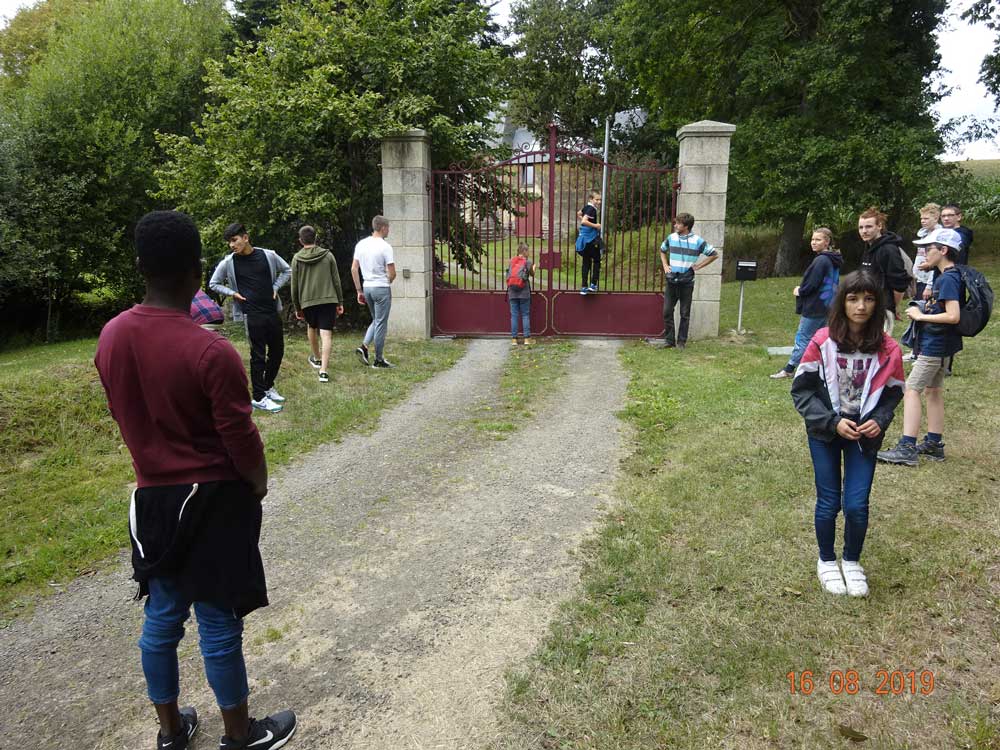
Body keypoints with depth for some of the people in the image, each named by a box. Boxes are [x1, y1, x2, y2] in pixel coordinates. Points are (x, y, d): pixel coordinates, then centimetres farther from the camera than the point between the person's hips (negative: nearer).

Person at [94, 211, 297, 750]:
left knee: (161, 617, 18)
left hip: (152, 497, 6)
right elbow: (240, 438, -17)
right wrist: (258, 485, 2)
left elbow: (127, 415, 8)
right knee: (218, 623, 8)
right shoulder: (211, 352, -24)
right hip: (212, 501, -6)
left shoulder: (110, 337, -4)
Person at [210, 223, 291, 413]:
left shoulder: (268, 255, -1)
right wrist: (232, 293, -6)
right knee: (258, 355, -1)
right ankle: (259, 397, 8)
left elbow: (287, 271, 13)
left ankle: (268, 386, 33)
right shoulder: (228, 262, -4)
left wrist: (275, 288, 2)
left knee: (277, 351, 13)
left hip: (272, 311, 4)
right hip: (252, 314, -3)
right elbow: (213, 284, 8)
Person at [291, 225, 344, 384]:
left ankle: (317, 358, 43)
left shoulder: (297, 259, 2)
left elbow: (294, 286, 4)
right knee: (326, 334, -4)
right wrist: (340, 302, 11)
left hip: (307, 301, 1)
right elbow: (336, 281, 4)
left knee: (312, 328, 26)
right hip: (328, 299, -1)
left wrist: (297, 308, 13)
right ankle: (324, 370, -12)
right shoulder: (328, 255, 3)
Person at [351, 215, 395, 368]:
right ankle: (379, 359, 7)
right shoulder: (385, 246, -13)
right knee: (381, 323, 2)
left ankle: (364, 347, 4)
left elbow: (354, 269, 7)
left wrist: (359, 291, 12)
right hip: (382, 288, -6)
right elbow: (392, 273, -15)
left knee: (376, 320, 22)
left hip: (367, 287, 7)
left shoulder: (361, 244, 6)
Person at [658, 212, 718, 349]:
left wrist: (698, 266, -3)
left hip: (686, 282, -3)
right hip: (671, 281, 3)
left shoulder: (697, 241, -6)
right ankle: (669, 339, 14)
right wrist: (665, 266, 11)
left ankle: (681, 341, 16)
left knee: (685, 314, 6)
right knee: (667, 311, 3)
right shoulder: (671, 238, 4)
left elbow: (714, 255, 1)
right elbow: (662, 251, 24)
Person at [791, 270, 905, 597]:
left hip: (865, 435, 1)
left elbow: (893, 393, 5)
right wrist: (833, 421, -16)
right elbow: (801, 389, -8)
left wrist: (880, 420, -13)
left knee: (857, 505, -1)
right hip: (825, 433, -1)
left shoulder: (887, 348, -9)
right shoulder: (823, 341, -14)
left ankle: (852, 561, 27)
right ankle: (826, 561, 31)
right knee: (829, 501, 7)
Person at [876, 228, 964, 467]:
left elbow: (953, 316, -27)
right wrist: (926, 303, 4)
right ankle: (934, 444, 24)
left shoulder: (948, 279, -19)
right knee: (933, 389, 16)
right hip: (938, 345, 11)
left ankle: (907, 448, -11)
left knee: (911, 389, -10)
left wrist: (920, 316, -18)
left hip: (935, 346, -11)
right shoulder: (946, 277, 11)